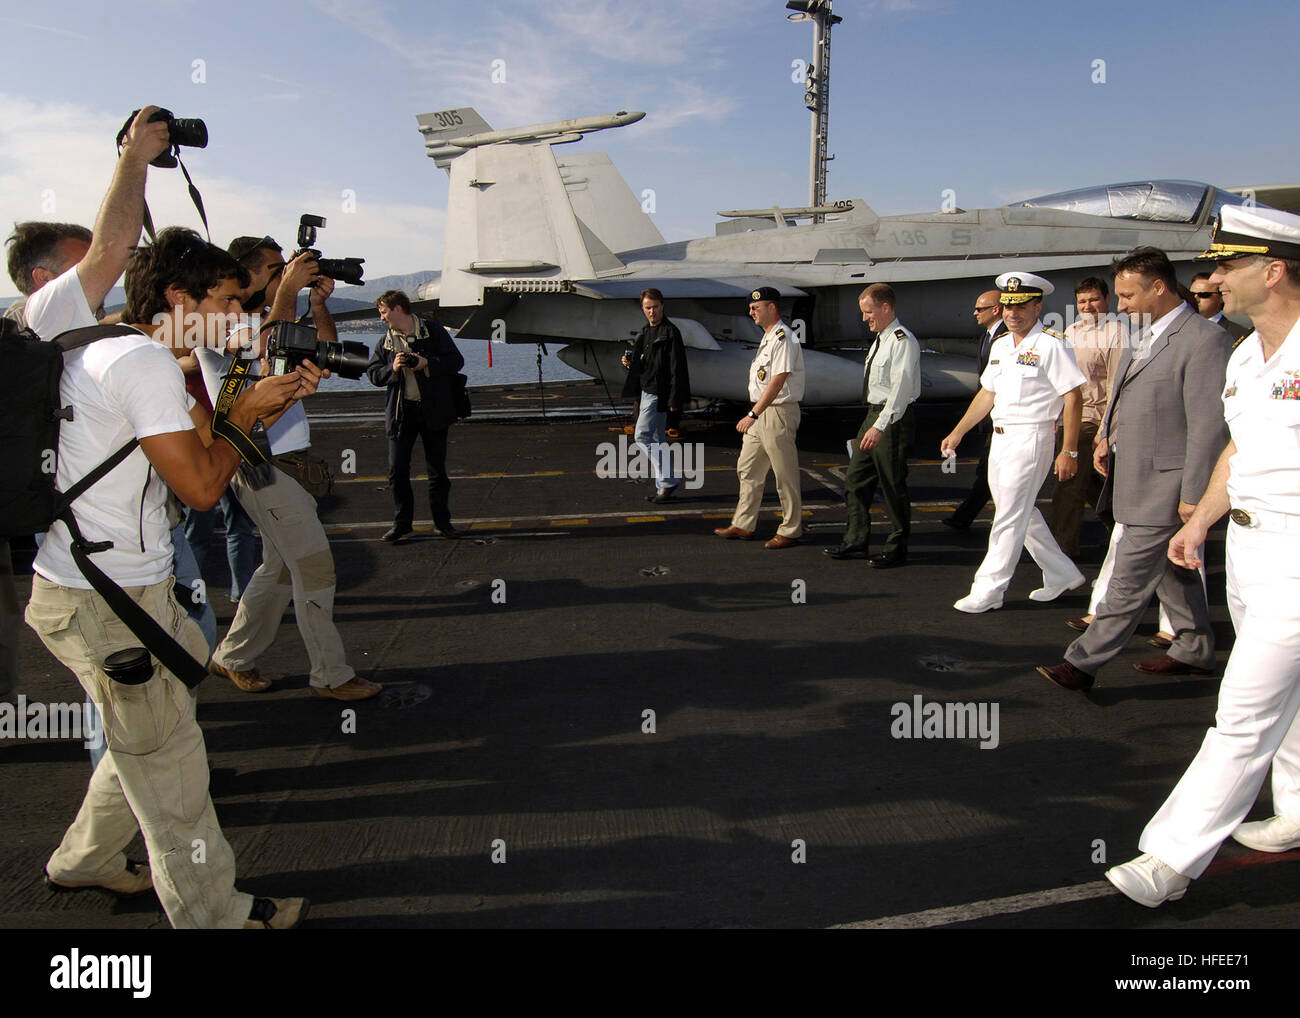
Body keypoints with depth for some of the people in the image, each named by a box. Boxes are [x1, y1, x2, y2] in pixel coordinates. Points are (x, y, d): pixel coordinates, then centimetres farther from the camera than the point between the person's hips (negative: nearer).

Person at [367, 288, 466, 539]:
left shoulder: (433, 331, -1)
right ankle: (402, 523, 14)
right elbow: (372, 372, 6)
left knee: (437, 469, 6)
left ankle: (442, 521, 18)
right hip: (401, 412, 3)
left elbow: (456, 361, -5)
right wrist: (392, 369, -13)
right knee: (397, 469, 2)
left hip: (434, 411, -3)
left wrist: (427, 363, -17)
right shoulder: (385, 342, 10)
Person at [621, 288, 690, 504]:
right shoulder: (644, 332, 15)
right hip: (646, 391, 9)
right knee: (657, 440, 12)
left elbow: (677, 368, -15)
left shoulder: (670, 332, -11)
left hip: (659, 394, -9)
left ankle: (668, 479, -5)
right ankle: (665, 486, 18)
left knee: (642, 436, -12)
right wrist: (630, 363, 3)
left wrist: (675, 399, -19)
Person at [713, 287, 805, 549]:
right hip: (761, 412, 10)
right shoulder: (767, 337, 16)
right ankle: (744, 525, 21)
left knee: (785, 474, -1)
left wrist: (753, 414, -24)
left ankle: (790, 530, 10)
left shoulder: (783, 338, -16)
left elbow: (777, 382, -23)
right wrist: (754, 414, 16)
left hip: (780, 412, -10)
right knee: (747, 469, 13)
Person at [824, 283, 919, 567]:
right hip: (875, 415, 10)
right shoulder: (881, 339, 15)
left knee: (893, 485, 0)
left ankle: (897, 549, 12)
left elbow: (901, 389, -22)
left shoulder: (902, 341, -15)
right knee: (857, 480, 12)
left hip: (893, 419, -10)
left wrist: (880, 426, -26)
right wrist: (872, 423, 16)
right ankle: (856, 542, 21)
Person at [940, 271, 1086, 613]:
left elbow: (1073, 397, -13)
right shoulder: (1000, 345, 13)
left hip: (1031, 439, -8)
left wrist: (1069, 451, -16)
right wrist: (958, 432, 17)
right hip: (1000, 437, 8)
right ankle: (1061, 574, 30)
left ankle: (989, 590, 3)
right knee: (1022, 513, 15)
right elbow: (987, 393, 20)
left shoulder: (1050, 345, -11)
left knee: (1009, 517, -4)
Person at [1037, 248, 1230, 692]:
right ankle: (1195, 651, 36)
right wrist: (1107, 440, 9)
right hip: (1132, 476, 10)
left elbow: (1208, 426, -20)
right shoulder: (1142, 335, 11)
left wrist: (1192, 496, -19)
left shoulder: (1203, 339, -17)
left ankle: (1083, 664, 1)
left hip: (1163, 485, -10)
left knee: (1129, 579, -3)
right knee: (1172, 571, 21)